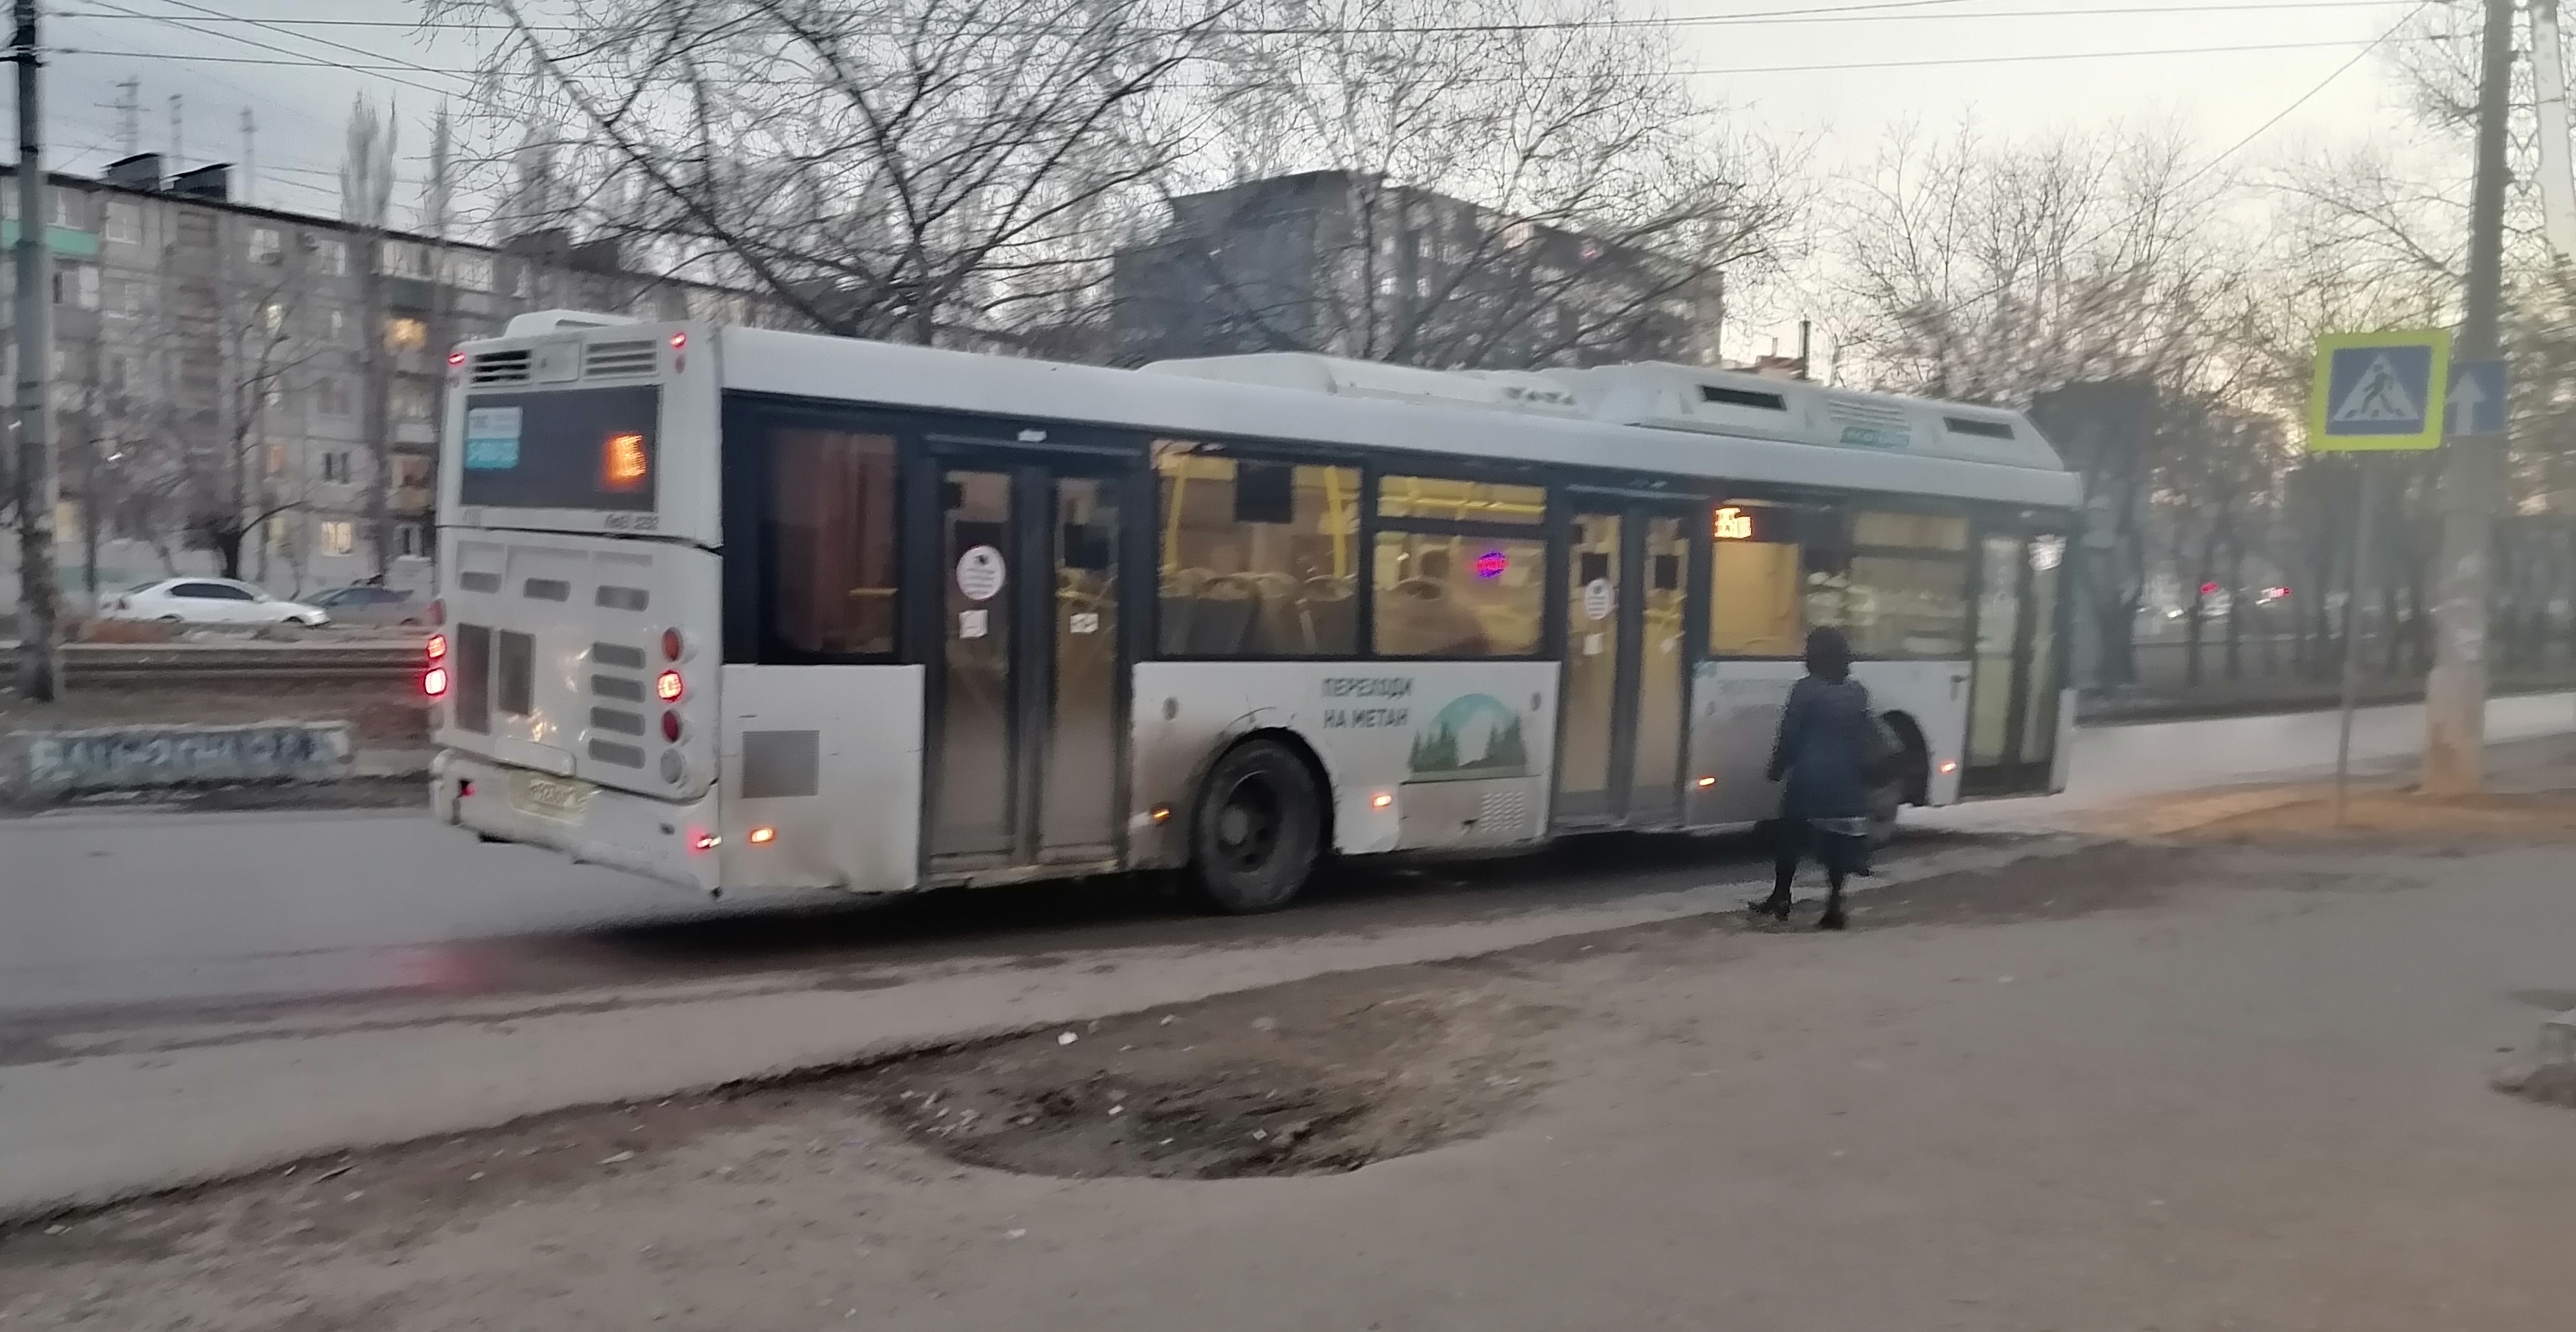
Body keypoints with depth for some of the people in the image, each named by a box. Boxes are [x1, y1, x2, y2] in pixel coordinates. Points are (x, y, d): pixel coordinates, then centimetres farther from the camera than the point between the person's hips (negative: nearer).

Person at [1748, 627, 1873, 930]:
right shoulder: (1858, 693, 7)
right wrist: (1861, 776, 18)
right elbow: (1864, 740, 11)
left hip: (1809, 778, -4)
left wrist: (1777, 769, 4)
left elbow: (1789, 736, -8)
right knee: (1837, 842, 6)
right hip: (1846, 780, 4)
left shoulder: (1806, 690, -9)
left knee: (1790, 836, 8)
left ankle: (1780, 898, 14)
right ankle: (1833, 905, 4)